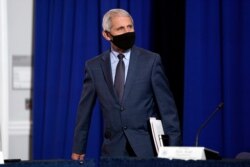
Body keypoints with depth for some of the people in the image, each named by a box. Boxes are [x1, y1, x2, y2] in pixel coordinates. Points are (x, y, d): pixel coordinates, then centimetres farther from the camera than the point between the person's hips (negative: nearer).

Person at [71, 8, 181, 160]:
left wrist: (174, 147, -5)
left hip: (146, 147, -2)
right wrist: (78, 149, 11)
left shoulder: (151, 60, 0)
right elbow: (85, 110, 11)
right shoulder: (94, 66, 5)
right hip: (114, 149, 2)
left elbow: (166, 106, -1)